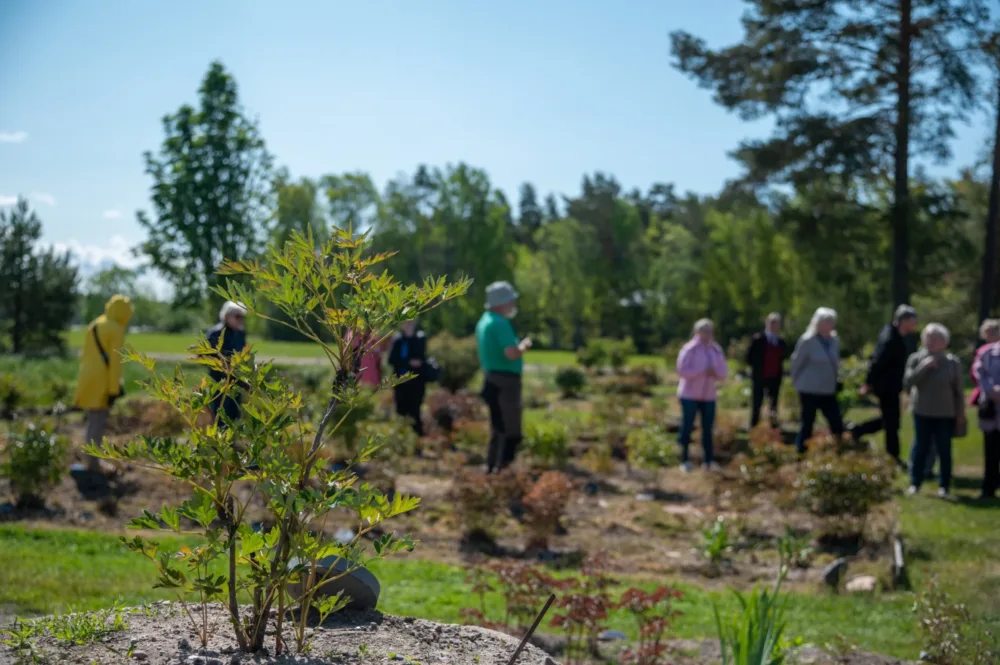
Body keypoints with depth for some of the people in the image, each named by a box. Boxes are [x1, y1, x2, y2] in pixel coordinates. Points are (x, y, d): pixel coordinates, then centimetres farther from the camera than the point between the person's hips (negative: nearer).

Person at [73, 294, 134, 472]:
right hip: (102, 381, -8)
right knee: (98, 422, -5)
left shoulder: (93, 325, 15)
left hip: (87, 379, 8)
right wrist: (114, 389, -14)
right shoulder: (116, 330, -11)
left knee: (93, 421, 16)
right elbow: (115, 362, -15)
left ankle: (91, 462, 21)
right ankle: (93, 465, -5)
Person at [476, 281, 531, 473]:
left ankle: (492, 469, 22)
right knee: (510, 433, -7)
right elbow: (512, 353, -27)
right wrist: (524, 345, -9)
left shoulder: (485, 321, 15)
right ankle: (502, 470, -8)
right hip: (504, 383, -10)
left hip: (492, 381, 10)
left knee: (498, 431, 17)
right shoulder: (500, 323, -17)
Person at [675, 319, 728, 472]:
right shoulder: (689, 349, -9)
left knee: (708, 428, 5)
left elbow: (723, 372, 8)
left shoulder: (716, 350, 7)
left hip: (708, 396, 5)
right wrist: (703, 371, -21)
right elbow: (682, 370, -17)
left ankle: (708, 460, 11)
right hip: (689, 395, -4)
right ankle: (684, 460, 8)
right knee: (687, 427, -1)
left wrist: (715, 373, -15)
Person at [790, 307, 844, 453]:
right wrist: (797, 383, 5)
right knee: (807, 425, 2)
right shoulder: (807, 341, -12)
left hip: (829, 391, 5)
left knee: (837, 425, 1)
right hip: (810, 390, -5)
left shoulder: (834, 341, 5)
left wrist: (835, 382, 11)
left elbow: (836, 364, 15)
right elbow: (796, 363, -4)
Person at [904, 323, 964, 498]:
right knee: (920, 448, 7)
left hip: (945, 414, -1)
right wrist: (924, 367, -19)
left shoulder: (952, 362, -1)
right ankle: (915, 483, 16)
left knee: (944, 450, 4)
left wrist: (960, 414, 0)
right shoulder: (916, 359, 1)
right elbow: (908, 381, -11)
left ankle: (944, 485, 13)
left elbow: (958, 391, 2)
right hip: (922, 412, 1)